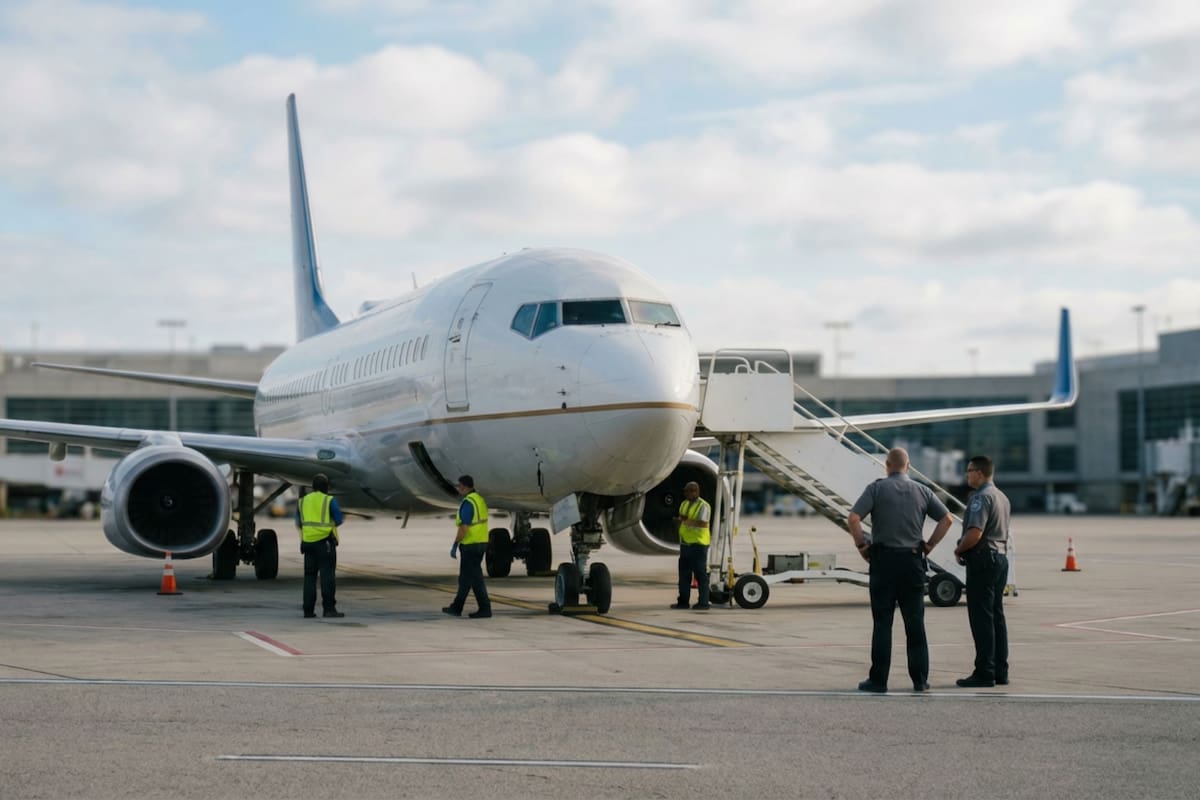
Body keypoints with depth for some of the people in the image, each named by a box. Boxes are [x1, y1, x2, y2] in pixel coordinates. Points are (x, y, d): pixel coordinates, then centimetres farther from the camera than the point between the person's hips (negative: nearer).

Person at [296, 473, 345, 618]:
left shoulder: (302, 501, 11)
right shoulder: (329, 500, -5)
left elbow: (299, 522, 14)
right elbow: (339, 520, -5)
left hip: (308, 541, 5)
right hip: (325, 541, -5)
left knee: (310, 576, 8)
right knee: (327, 575, -4)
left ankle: (308, 610, 5)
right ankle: (328, 608, -9)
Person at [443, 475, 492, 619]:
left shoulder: (467, 503, -17)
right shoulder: (479, 499, 13)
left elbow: (463, 527, -21)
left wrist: (454, 546, -15)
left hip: (471, 545, -10)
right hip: (481, 542, 10)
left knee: (475, 577, -3)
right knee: (465, 577, 13)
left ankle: (485, 609, 1)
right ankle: (456, 608, 17)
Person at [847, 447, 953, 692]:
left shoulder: (877, 488, -3)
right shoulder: (921, 491, 7)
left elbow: (853, 519, -13)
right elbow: (947, 518, 5)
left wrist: (862, 545, -1)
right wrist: (929, 545, 10)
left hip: (883, 558, -2)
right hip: (912, 560, 2)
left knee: (882, 622, 1)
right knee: (915, 622, 7)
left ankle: (878, 680, 1)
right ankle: (920, 679, 7)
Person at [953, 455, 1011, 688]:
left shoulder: (981, 497, -15)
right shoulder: (1002, 497, 17)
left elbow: (975, 533, -25)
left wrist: (959, 549, -8)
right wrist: (965, 549, 16)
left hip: (982, 561, -10)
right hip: (1000, 557, 10)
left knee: (981, 618, -7)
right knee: (997, 616, 12)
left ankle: (984, 672, -7)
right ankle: (1000, 671, 14)